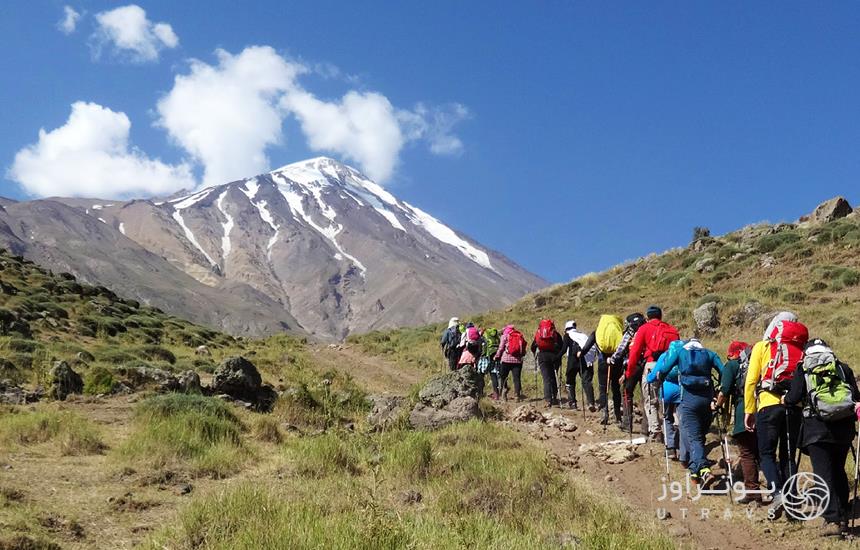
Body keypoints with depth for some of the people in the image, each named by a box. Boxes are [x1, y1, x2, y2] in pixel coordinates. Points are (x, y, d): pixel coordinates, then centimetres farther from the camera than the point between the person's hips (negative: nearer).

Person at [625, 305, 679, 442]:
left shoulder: (644, 329, 5)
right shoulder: (672, 330, 17)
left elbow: (635, 352, -1)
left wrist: (629, 373, 3)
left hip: (651, 365, -4)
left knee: (650, 402, 2)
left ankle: (655, 432, -6)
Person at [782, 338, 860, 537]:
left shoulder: (803, 368, 7)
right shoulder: (843, 367, 14)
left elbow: (794, 397, -3)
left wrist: (785, 400, 18)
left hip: (817, 427, -3)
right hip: (844, 427, 3)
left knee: (824, 474, -4)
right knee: (838, 471, 16)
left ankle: (832, 520, -12)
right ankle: (843, 518, 18)